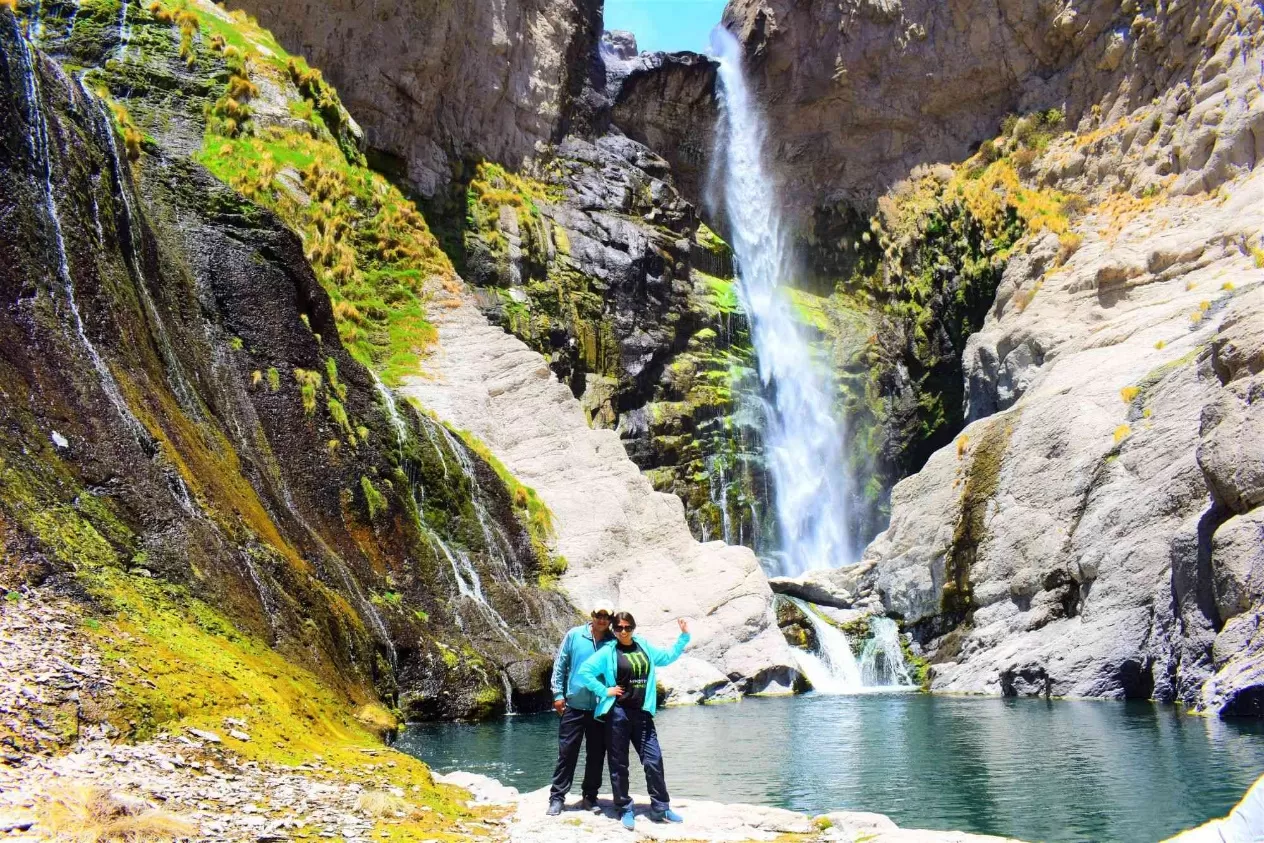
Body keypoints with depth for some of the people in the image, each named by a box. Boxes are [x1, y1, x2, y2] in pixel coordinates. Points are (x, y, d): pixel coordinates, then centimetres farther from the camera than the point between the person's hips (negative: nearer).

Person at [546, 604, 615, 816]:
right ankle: (557, 797, 12)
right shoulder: (574, 635, -2)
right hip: (574, 705, -1)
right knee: (566, 753, 3)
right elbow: (560, 665, 3)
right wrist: (558, 694, -1)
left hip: (601, 709, 1)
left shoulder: (614, 643, -2)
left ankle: (590, 796, 24)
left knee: (597, 755, 10)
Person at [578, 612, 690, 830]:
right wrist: (604, 691, -10)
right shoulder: (608, 652, -5)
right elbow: (584, 672, -9)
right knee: (619, 764, 4)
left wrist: (684, 636, 17)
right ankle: (624, 810, 15)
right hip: (617, 713, -4)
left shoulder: (645, 647, 9)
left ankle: (660, 808, 15)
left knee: (654, 760, 3)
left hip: (641, 713, 4)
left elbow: (668, 657, 22)